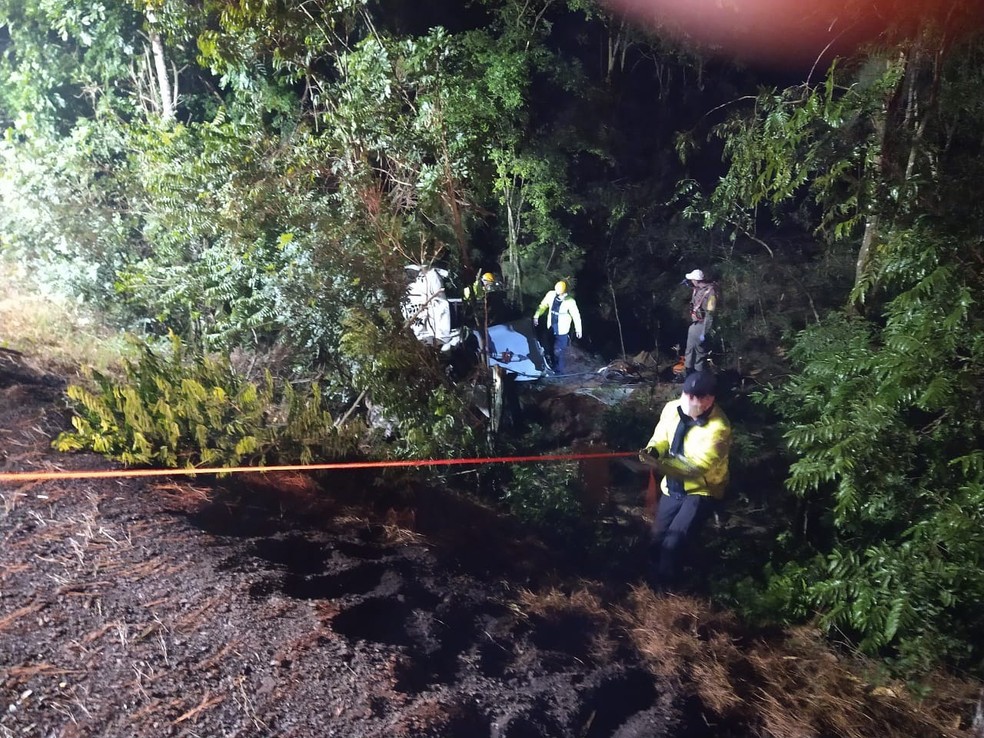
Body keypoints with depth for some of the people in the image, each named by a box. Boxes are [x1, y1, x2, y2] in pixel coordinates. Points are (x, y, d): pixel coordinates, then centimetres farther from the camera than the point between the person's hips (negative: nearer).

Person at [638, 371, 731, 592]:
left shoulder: (718, 428, -27)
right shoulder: (672, 408, -9)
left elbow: (696, 467, -32)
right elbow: (661, 437, 5)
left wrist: (659, 463, -43)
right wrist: (653, 451, -19)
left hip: (702, 491, -6)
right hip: (673, 487, 6)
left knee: (672, 542, -15)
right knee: (657, 538, 11)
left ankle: (665, 589, 10)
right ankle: (653, 582, 36)